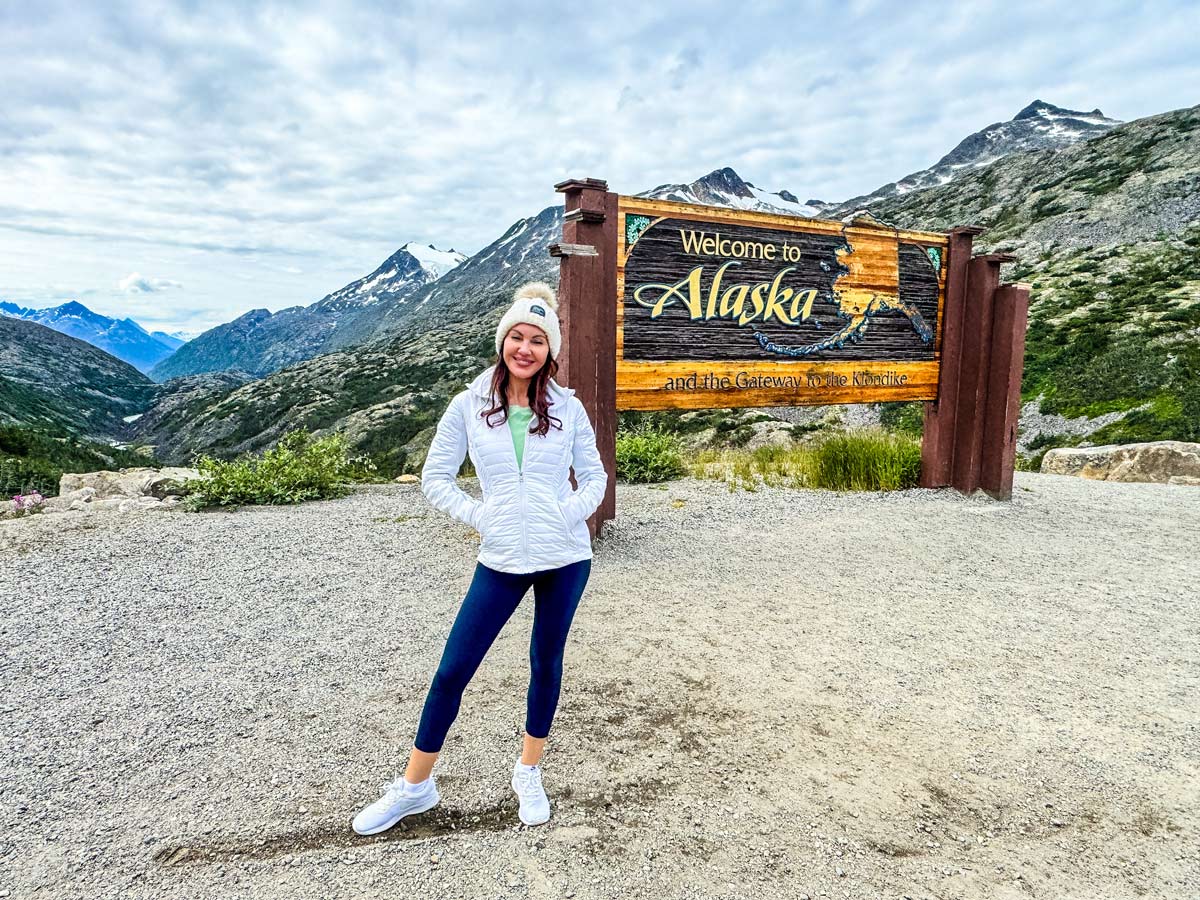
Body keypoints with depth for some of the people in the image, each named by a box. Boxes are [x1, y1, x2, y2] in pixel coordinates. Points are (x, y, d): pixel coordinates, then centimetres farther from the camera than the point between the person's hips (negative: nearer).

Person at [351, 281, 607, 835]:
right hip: (502, 561, 0)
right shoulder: (470, 404, -3)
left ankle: (529, 773, 38)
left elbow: (594, 475, 6)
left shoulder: (567, 408, -1)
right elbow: (435, 478, 1)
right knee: (453, 670, 5)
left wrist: (572, 514, -9)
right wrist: (479, 517, -8)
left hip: (565, 558, 1)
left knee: (546, 664, 14)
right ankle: (414, 786, 26)